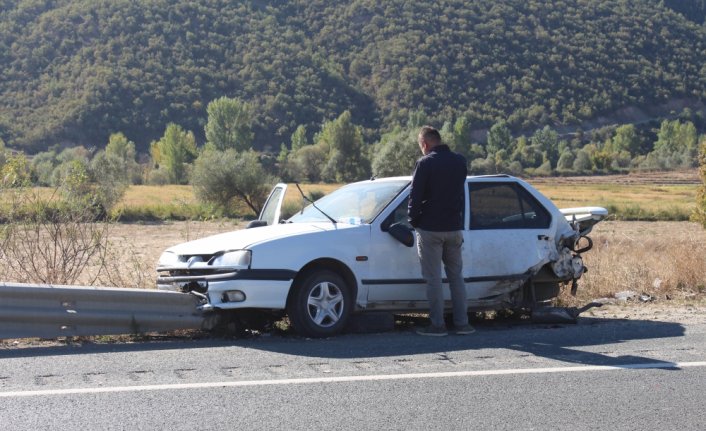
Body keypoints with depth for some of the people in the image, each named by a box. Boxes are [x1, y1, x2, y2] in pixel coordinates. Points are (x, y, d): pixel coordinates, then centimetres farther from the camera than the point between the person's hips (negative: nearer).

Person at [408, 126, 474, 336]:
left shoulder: (425, 163, -12)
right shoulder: (460, 161, 7)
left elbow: (415, 196, -12)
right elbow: (460, 193, 13)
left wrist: (414, 221, 2)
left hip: (430, 229, -5)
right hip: (454, 228, 5)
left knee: (433, 279, 1)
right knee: (456, 276, 13)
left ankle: (437, 325, 2)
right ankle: (462, 323, 13)